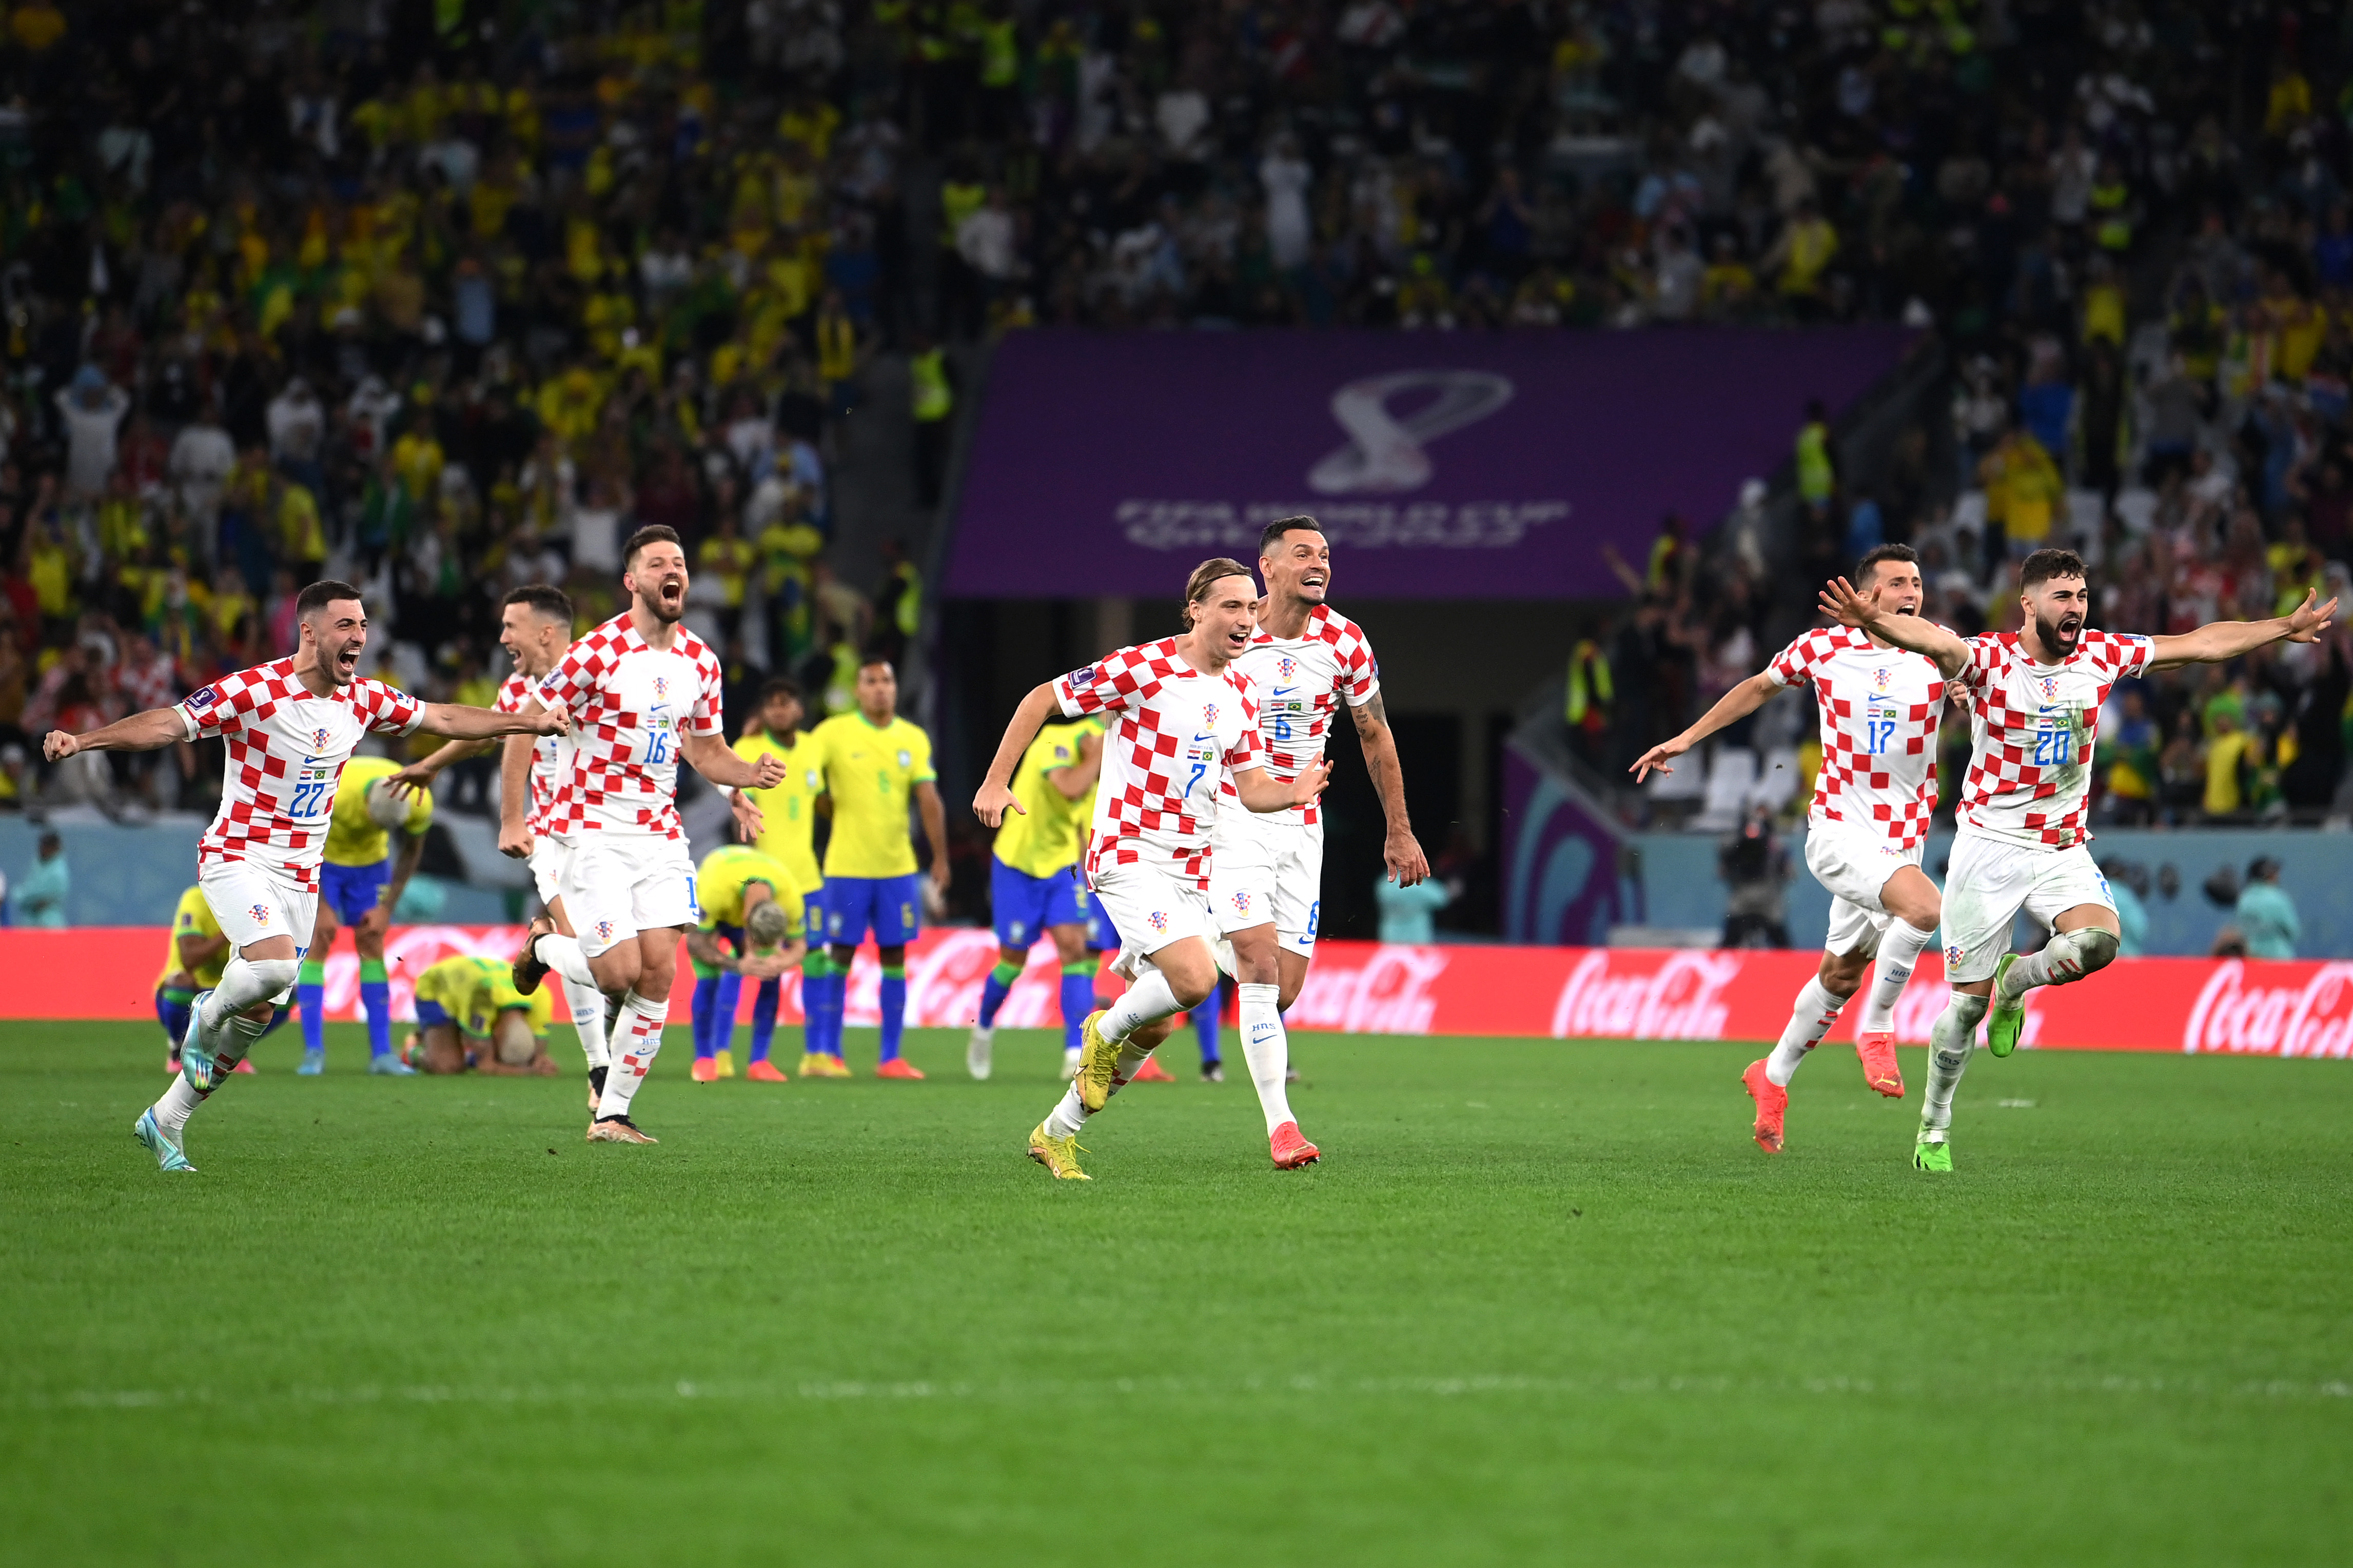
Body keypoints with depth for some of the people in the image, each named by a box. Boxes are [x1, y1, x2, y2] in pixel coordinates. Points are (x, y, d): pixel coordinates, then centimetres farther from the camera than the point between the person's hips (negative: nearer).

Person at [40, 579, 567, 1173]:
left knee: (257, 1016, 5)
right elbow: (166, 724, -23)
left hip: (301, 874, 6)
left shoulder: (363, 699, 1)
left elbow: (444, 719, 13)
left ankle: (166, 1120, 21)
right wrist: (82, 741, -36)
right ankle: (210, 1011, 4)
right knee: (275, 965, -31)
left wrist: (528, 721, 12)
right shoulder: (255, 691, -18)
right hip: (238, 856, -6)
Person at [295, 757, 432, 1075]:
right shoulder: (331, 796, -37)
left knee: (372, 947, -2)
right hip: (322, 858, -3)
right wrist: (322, 908, -18)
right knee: (316, 945, -11)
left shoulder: (419, 803, -26)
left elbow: (411, 853, -5)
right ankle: (313, 1052, -8)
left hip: (370, 860, 3)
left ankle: (382, 1053, -1)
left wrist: (387, 908, -7)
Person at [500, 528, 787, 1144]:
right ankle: (545, 946, 21)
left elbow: (706, 751, 19)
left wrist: (752, 774, -3)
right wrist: (513, 820, -13)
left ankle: (612, 1112, 6)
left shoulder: (700, 661, 7)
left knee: (658, 974, -4)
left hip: (660, 836, 5)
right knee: (619, 971, -13)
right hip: (593, 833, -5)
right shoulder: (599, 652, -13)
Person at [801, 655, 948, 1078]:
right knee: (840, 954, -1)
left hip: (898, 867, 3)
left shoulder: (914, 739, 7)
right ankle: (828, 1052, 7)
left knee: (894, 958, 3)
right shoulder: (834, 733, -2)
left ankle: (891, 1057, 7)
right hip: (847, 865, -3)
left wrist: (940, 858, 2)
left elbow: (929, 801, 5)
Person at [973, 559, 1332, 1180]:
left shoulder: (1239, 693, 9)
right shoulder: (1145, 668, -12)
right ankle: (1107, 1030, 4)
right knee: (1195, 977, -26)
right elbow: (1042, 700, -7)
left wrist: (1293, 792, -11)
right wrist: (996, 781, -10)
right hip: (1130, 856, -7)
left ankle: (1056, 1134, 22)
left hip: (1190, 872, 7)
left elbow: (1251, 787, 11)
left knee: (1149, 1024, 7)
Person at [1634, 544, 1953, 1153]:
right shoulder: (1824, 648, -2)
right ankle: (1876, 1029, -10)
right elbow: (1759, 688, 14)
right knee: (1923, 906, -29)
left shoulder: (1937, 654, -1)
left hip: (1901, 841, 3)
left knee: (1840, 974, 14)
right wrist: (1687, 739, 14)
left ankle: (1774, 1076, 36)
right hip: (1836, 830, -3)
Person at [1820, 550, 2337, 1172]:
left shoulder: (2103, 655, -1)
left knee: (2099, 941, -27)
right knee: (1968, 1003, -2)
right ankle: (1935, 1126, 20)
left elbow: (2201, 643, 9)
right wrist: (1876, 621, -58)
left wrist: (2286, 628, 12)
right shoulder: (1990, 658, -15)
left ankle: (2016, 980, 6)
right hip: (1989, 845, -3)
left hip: (2063, 849, 3)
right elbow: (1934, 641, -37)